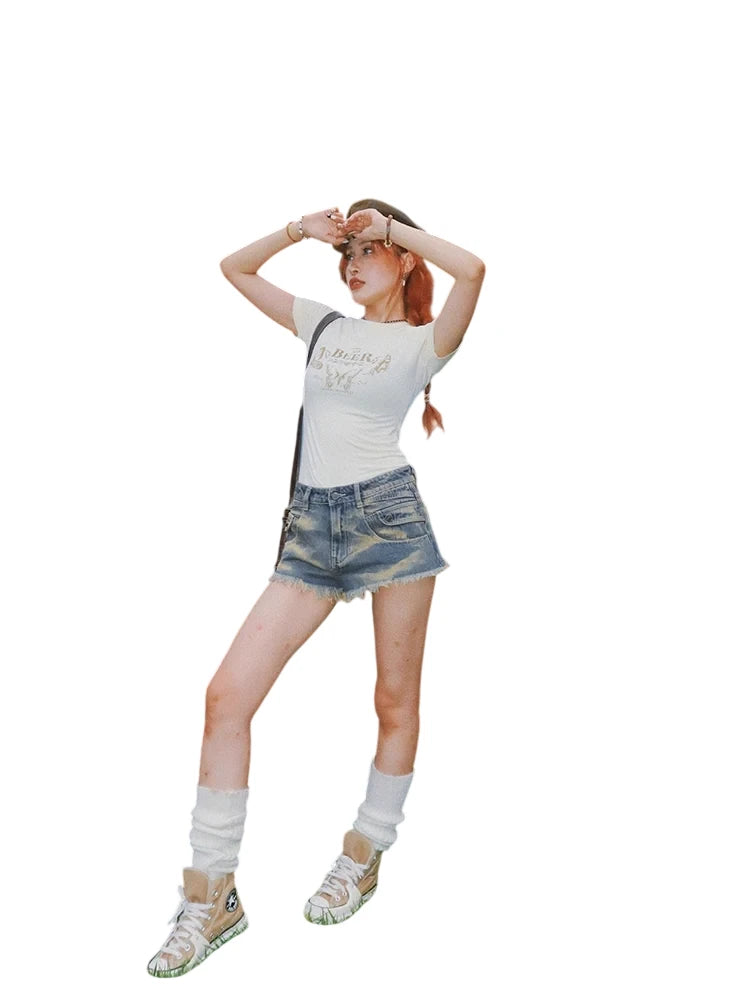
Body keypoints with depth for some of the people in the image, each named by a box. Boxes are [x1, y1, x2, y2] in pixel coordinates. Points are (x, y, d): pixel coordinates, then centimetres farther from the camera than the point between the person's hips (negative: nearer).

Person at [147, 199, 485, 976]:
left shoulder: (423, 342, 5)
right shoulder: (324, 326, 19)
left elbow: (472, 269, -15)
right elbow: (235, 268, 26)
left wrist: (389, 223, -3)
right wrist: (302, 229, 15)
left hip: (388, 514, -3)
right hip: (311, 524, 4)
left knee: (395, 701, 5)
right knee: (228, 693, -7)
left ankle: (363, 861, 26)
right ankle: (212, 896, 0)